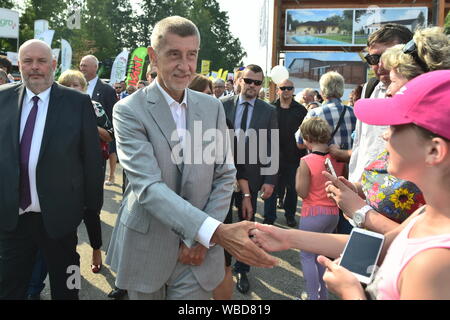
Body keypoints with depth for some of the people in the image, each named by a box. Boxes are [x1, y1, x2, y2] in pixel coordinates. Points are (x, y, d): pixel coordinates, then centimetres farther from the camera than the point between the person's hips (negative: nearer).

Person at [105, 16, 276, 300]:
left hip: (198, 252, 2)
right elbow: (148, 186, -22)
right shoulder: (129, 110, -12)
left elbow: (225, 175, 4)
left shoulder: (213, 107, 1)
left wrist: (202, 238, -7)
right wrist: (215, 231, -33)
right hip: (146, 249, -2)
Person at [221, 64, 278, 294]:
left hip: (251, 175, 0)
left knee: (246, 223, 11)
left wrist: (270, 180, -7)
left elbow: (272, 148, -2)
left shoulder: (269, 112, -1)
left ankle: (242, 269, 27)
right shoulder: (224, 105, -1)